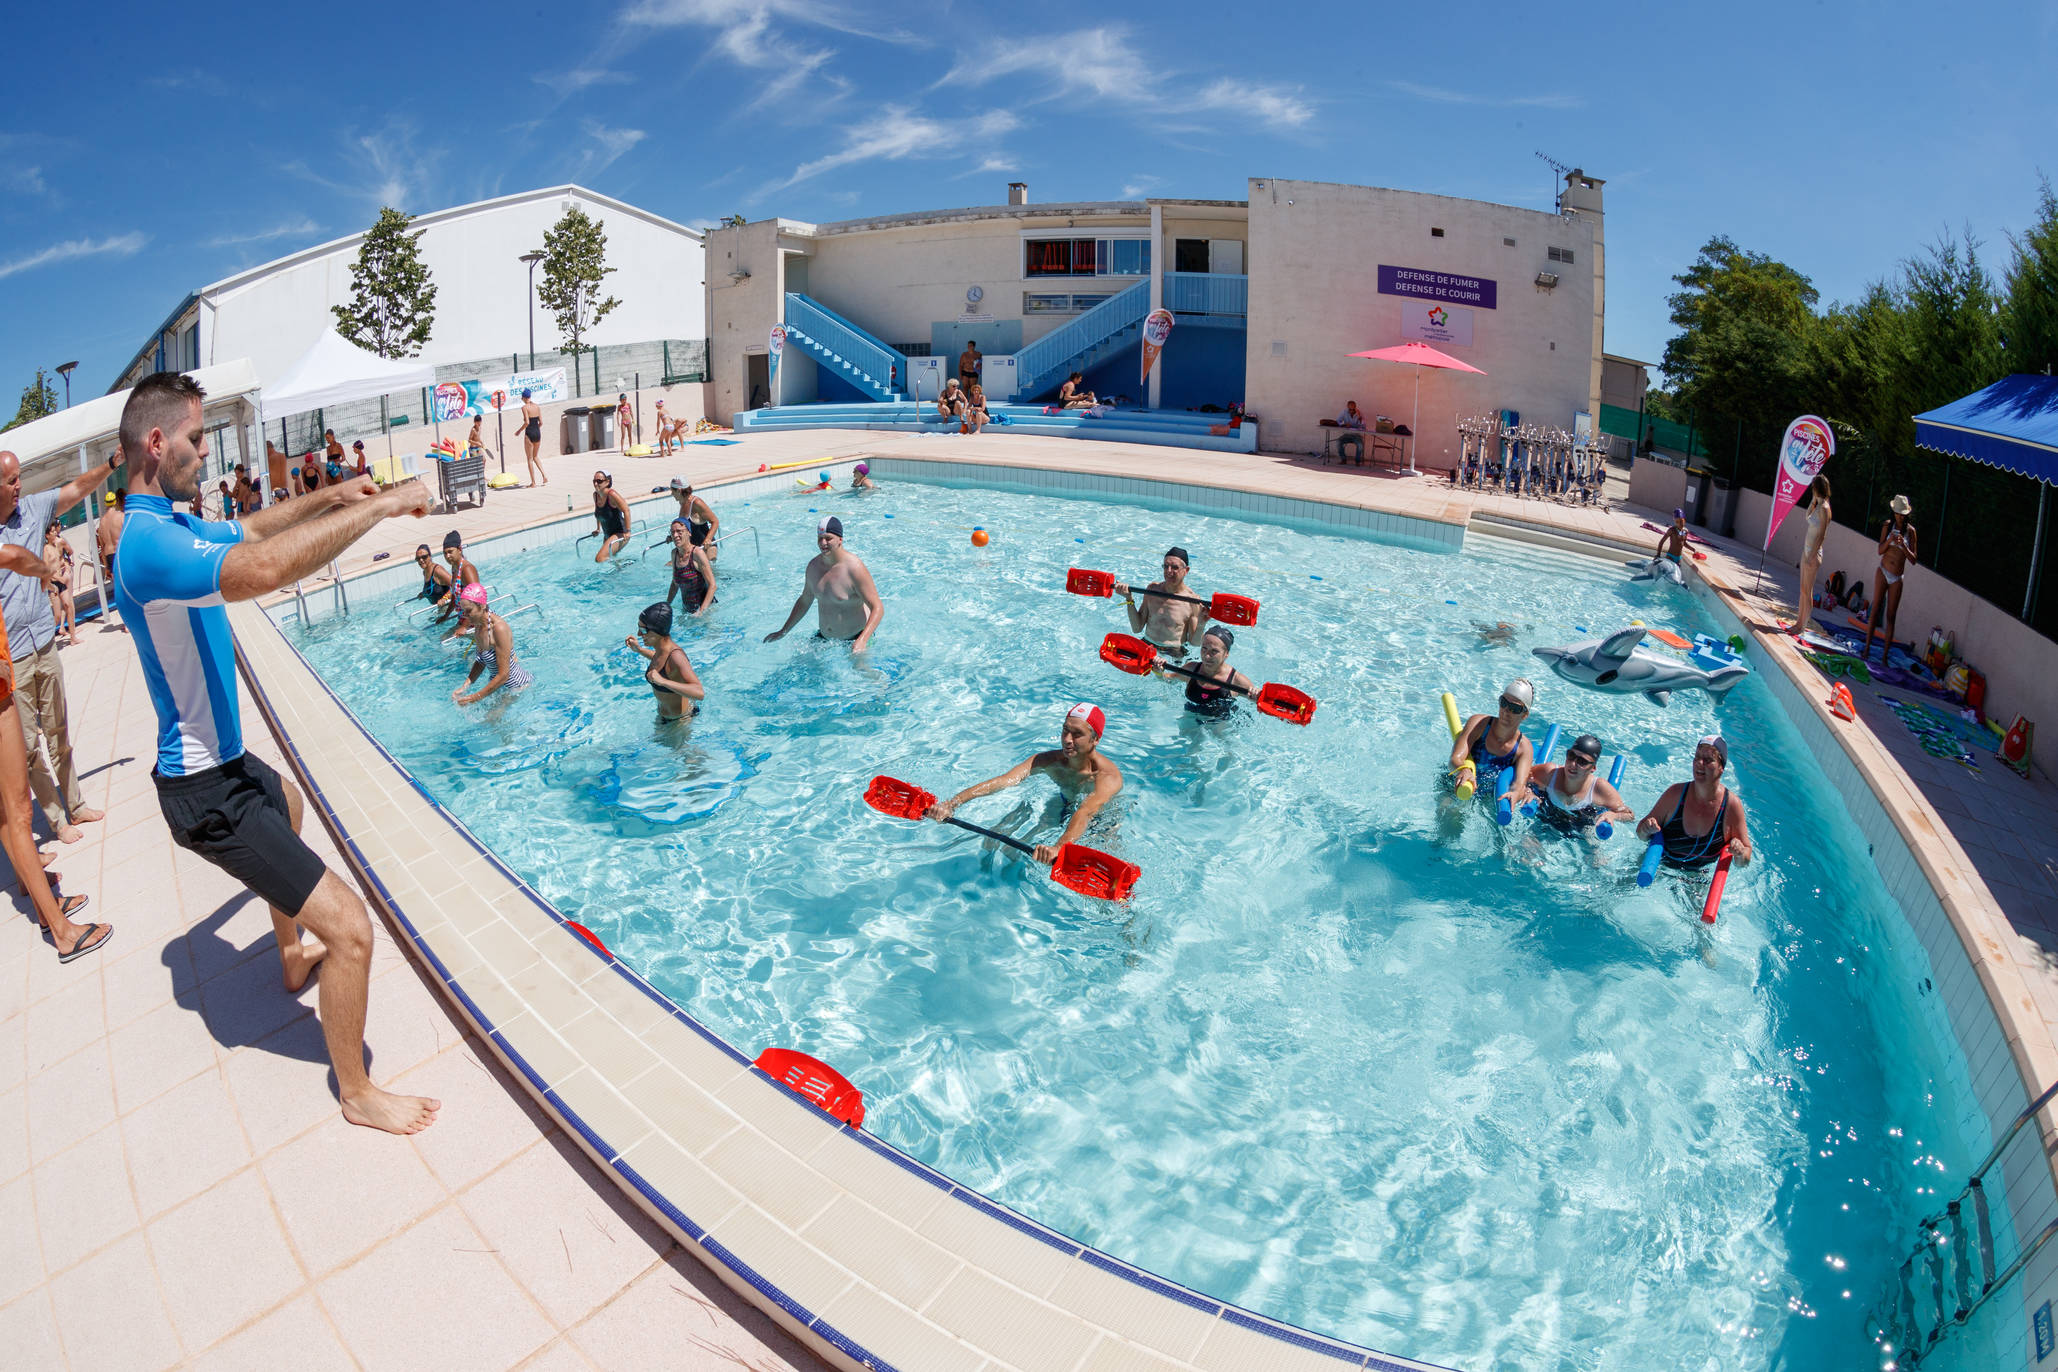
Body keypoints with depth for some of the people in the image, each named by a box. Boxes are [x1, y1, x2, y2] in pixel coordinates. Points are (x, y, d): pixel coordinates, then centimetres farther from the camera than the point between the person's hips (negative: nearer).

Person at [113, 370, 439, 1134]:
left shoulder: (168, 525, 5)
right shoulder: (150, 541, -29)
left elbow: (249, 530, 24)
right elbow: (258, 569, -48)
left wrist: (328, 497, 7)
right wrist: (381, 505, -40)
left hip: (221, 761, 12)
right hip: (205, 792, -12)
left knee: (287, 805, 42)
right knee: (350, 926, -13)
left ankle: (293, 957, 62)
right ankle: (356, 1095, 5)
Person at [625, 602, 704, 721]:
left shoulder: (675, 656, -35)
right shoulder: (661, 649, -10)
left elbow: (700, 693, -46)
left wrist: (663, 681, -52)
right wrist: (639, 649, 8)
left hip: (681, 719, -8)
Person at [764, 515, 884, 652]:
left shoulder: (854, 568, -21)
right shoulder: (814, 565, 0)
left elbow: (878, 609, -25)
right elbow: (804, 601, 16)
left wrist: (862, 641, -38)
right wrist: (783, 631, 18)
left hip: (855, 637, -6)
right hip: (824, 637, 6)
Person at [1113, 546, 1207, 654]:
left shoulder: (1193, 600, -8)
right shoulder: (1153, 588, 4)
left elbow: (1194, 642, -3)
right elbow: (1137, 628, 4)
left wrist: (1201, 626, -22)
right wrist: (1129, 599, -4)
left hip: (1174, 653, -2)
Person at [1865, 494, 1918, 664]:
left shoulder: (1910, 530, -1)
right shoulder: (1887, 526, 1)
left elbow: (1913, 559, 0)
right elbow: (1880, 550, 0)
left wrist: (1904, 546, -18)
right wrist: (1890, 540, -18)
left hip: (1897, 578, 0)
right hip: (1883, 572, 0)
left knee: (1891, 616, 0)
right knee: (1875, 610, -1)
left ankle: (1884, 656, 3)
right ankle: (1867, 649, 5)